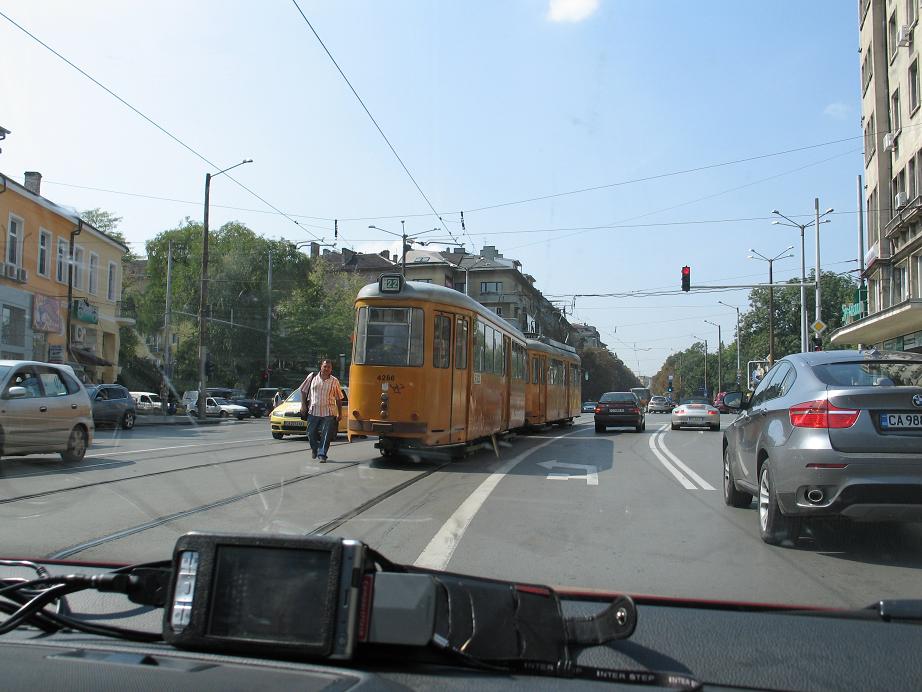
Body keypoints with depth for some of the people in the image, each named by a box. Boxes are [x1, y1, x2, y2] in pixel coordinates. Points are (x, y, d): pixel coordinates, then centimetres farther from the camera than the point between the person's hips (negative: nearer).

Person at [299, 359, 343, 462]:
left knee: (326, 435, -7)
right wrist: (303, 404, 3)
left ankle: (322, 455, 1)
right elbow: (303, 391, 12)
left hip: (328, 413, -1)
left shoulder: (334, 381, 2)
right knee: (311, 434, 8)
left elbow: (339, 399, 6)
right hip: (313, 411, 1)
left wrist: (340, 414, 3)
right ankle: (315, 450, 33)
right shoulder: (312, 377, 3)